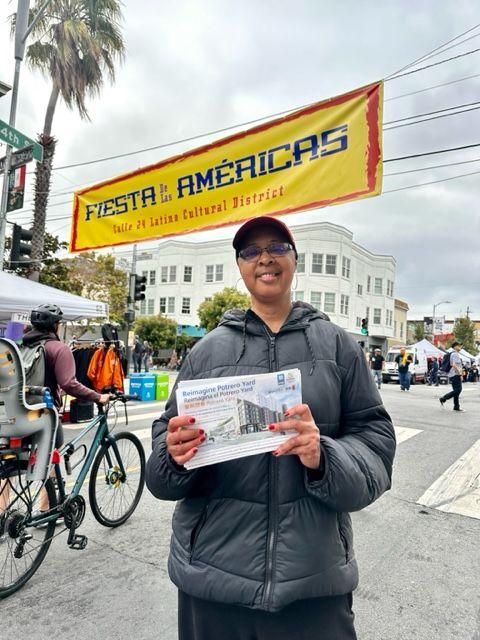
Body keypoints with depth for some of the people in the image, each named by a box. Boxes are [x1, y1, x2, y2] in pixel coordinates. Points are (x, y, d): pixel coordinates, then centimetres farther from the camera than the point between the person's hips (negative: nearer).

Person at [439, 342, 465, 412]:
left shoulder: (455, 354, 20)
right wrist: (459, 374, -21)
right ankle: (443, 399, -5)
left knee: (457, 390, 9)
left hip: (455, 375, 10)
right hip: (455, 375, -10)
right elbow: (454, 365, -25)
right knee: (457, 390, -11)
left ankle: (456, 407, 10)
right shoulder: (455, 354, -13)